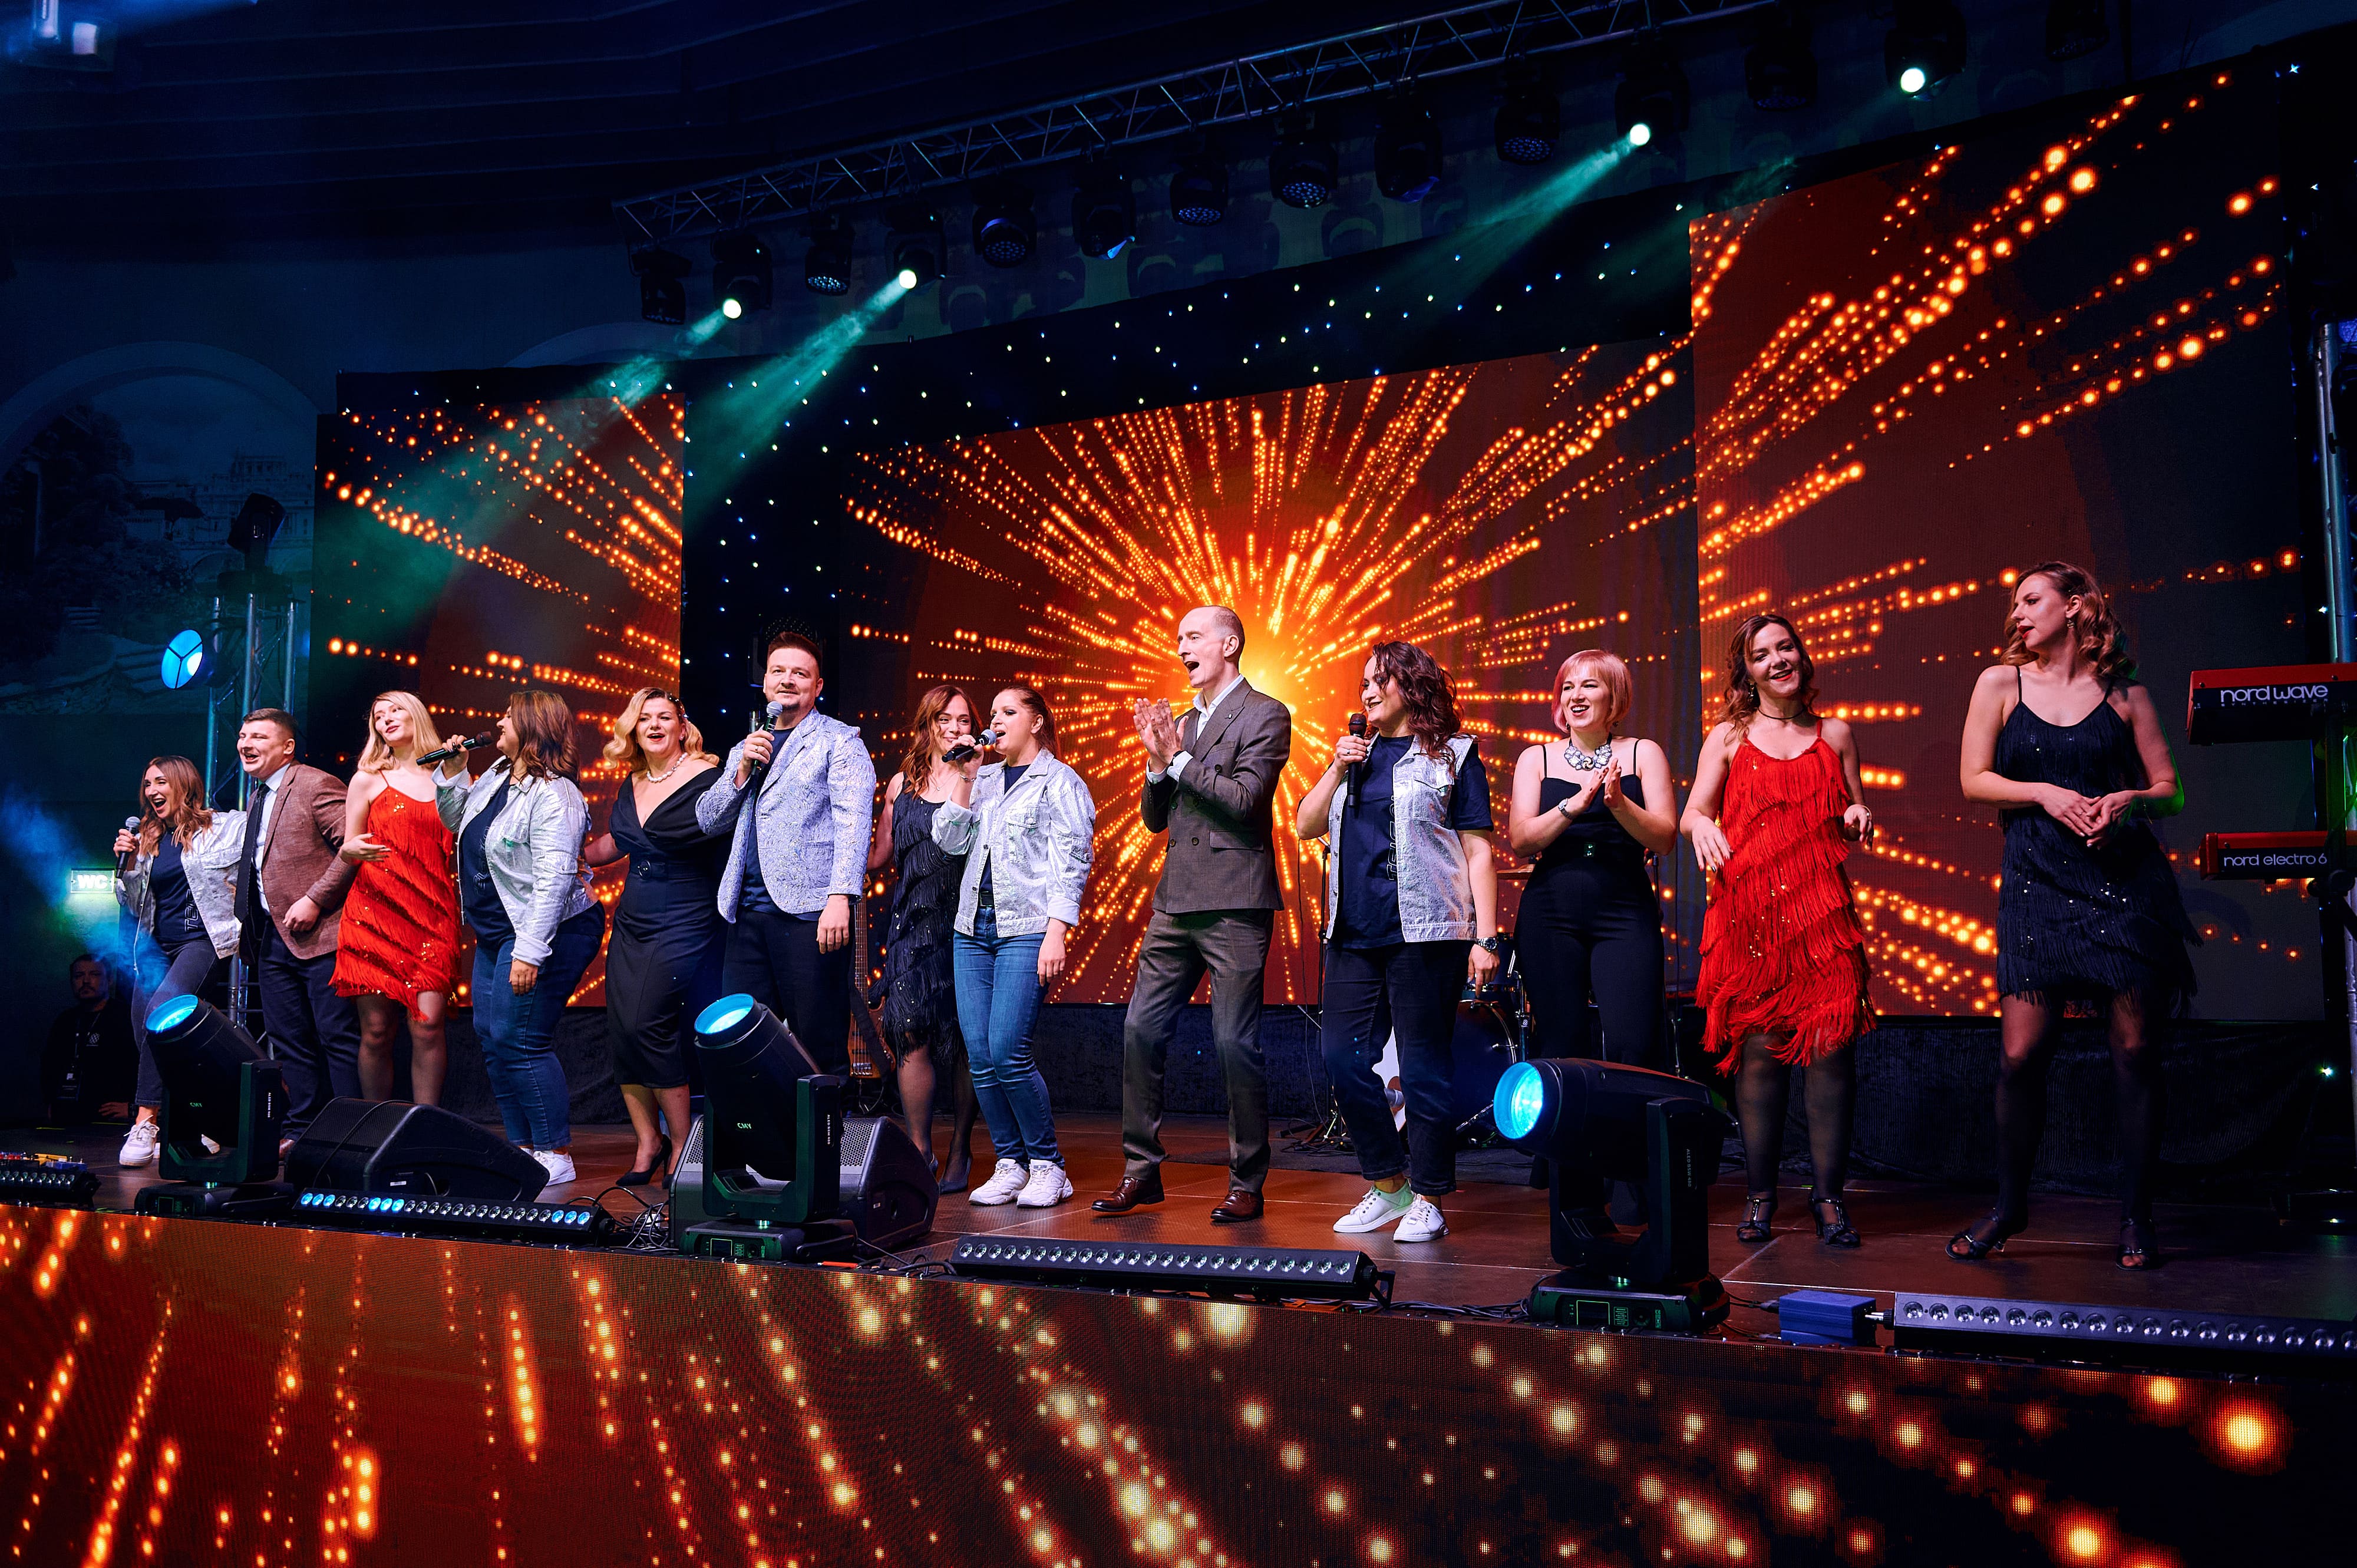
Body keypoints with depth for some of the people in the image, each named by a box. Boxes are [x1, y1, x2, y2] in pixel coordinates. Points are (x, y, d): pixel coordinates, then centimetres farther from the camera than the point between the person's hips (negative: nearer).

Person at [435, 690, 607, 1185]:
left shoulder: (552, 796, -20)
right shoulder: (497, 777, 9)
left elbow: (554, 880, -26)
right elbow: (457, 822, 26)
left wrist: (530, 952, -29)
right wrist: (451, 774, 9)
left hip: (546, 932, -10)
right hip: (495, 933, 11)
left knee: (518, 1040, -11)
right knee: (491, 1037, 12)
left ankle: (556, 1156, -2)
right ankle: (523, 1148, 20)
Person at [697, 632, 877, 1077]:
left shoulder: (839, 740, 2)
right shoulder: (746, 748, 22)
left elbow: (854, 821, -9)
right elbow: (708, 819, 16)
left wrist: (840, 898, -21)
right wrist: (743, 769, 0)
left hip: (810, 911, -6)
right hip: (749, 911, 6)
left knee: (819, 1046, -4)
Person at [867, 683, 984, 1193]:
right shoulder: (901, 783, 13)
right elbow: (880, 855, 18)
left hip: (962, 920, -2)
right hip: (913, 922, 3)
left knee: (962, 1039, 0)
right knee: (913, 1035, -6)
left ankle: (960, 1150, 13)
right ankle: (919, 1151, 1)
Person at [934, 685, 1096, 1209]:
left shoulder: (1060, 782, 2)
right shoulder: (984, 780, 19)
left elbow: (1071, 863, -6)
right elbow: (950, 840, 11)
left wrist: (1056, 934, -15)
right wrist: (964, 778, 4)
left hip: (1026, 930, -6)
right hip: (973, 929, 6)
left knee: (1007, 1052, -14)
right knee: (979, 1055, 1)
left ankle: (1047, 1166, 0)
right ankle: (1009, 1163, 11)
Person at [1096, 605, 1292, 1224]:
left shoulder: (1265, 716, -2)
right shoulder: (1182, 723, 19)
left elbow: (1244, 799, -14)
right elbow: (1155, 818, 17)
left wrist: (1178, 759, -11)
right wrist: (1157, 763, 0)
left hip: (1234, 905, -7)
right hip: (1176, 902, 7)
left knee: (1234, 1042, -5)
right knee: (1141, 1030, 4)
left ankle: (1247, 1184, 6)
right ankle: (1142, 1171, 14)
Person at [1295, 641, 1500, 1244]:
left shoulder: (1452, 754, 3)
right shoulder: (1358, 753, 19)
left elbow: (1478, 849, -2)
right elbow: (1306, 826, 14)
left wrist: (1486, 938, -9)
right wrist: (1337, 769, 0)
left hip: (1425, 932, -6)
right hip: (1354, 934, 6)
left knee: (1424, 1067, -2)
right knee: (1341, 1055, 4)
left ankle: (1428, 1200, 9)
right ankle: (1388, 1184, 18)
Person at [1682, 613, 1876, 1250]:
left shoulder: (1835, 734, 16)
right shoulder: (1728, 737, 11)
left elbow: (1851, 831, 21)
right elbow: (1692, 813, 7)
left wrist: (1859, 816, -2)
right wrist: (1701, 825, -16)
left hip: (1822, 910, 1)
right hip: (1749, 911, -1)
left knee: (1830, 1042, -8)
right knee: (1757, 1047, -3)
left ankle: (1828, 1195, -1)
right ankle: (1759, 1196, 6)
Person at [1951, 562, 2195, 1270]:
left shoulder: (2124, 693, 8)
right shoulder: (2000, 684, 7)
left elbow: (2170, 790, 9)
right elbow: (1975, 780, 3)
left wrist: (2127, 800, -11)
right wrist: (2047, 794, -11)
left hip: (2124, 875, 0)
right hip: (2037, 883, 0)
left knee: (2136, 1046, -1)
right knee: (2022, 1051, -4)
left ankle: (2136, 1216, 12)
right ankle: (2009, 1205, 14)